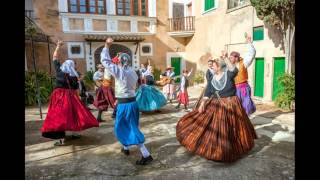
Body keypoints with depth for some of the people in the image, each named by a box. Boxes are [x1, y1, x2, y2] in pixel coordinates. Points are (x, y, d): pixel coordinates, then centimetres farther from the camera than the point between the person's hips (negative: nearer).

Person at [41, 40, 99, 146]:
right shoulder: (74, 76, 0)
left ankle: (61, 139, -5)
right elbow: (76, 90, 3)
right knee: (73, 113, 14)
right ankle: (74, 133, 23)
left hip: (59, 96, -1)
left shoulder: (59, 70, 1)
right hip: (70, 97, 1)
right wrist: (77, 99, 14)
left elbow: (55, 57, 11)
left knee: (59, 116, -3)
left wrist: (58, 46, 17)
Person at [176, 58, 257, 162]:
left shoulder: (228, 74, -8)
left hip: (230, 105, -4)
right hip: (216, 106, 4)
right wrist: (202, 104, -12)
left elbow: (234, 70, -31)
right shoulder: (212, 79, 3)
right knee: (215, 128, 5)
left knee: (230, 129, 6)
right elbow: (207, 94, -1)